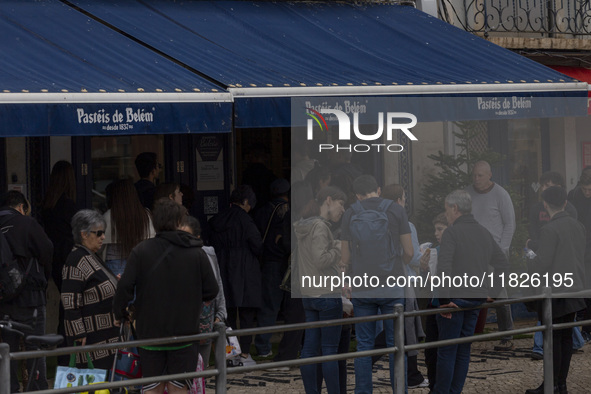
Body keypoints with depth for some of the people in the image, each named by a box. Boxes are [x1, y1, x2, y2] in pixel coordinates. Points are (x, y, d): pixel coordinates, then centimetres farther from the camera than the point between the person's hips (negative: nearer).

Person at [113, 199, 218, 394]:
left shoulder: (140, 251, -6)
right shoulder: (197, 253, -3)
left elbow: (125, 287, -11)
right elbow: (211, 291, -1)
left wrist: (120, 314, 6)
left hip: (150, 331, 0)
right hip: (184, 332, 0)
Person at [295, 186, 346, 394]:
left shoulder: (303, 227, 13)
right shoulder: (319, 226, -14)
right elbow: (321, 260, -23)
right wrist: (339, 248, -8)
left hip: (308, 296, 9)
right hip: (328, 295, -8)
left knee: (310, 347, 6)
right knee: (330, 349, -4)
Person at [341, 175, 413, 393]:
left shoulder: (350, 214, 4)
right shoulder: (396, 211, 0)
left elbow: (345, 258, 6)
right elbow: (409, 252, 1)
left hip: (362, 290, 1)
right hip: (392, 288, -1)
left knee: (364, 345, 6)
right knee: (395, 344, 4)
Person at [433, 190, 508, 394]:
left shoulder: (452, 232, -11)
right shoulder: (484, 233, 13)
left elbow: (443, 267, -23)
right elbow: (502, 263, 19)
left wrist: (445, 299, -21)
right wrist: (492, 292, 20)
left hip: (455, 299, -7)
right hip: (476, 300, 7)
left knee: (446, 350, -2)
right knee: (464, 350, 12)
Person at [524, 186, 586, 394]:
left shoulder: (549, 230, -17)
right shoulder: (578, 226, 7)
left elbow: (543, 262, -18)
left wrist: (527, 272, 0)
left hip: (555, 292, -7)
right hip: (574, 289, 7)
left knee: (553, 337, -2)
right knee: (566, 336, 11)